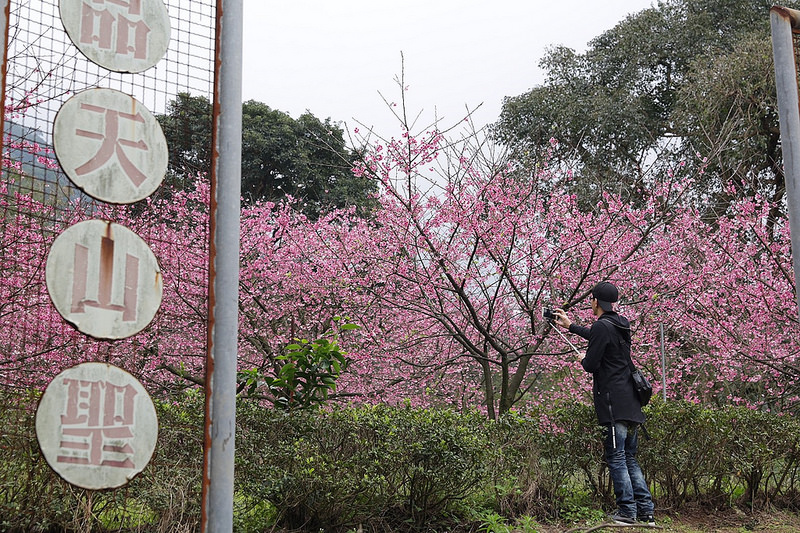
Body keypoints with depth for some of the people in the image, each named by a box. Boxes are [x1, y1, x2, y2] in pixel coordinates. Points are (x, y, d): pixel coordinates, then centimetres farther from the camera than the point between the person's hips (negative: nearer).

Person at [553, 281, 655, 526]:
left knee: (616, 459, -4)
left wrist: (583, 360, 11)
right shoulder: (620, 326, 17)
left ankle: (627, 512, -4)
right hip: (632, 405, 9)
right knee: (630, 459, 13)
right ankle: (646, 512, 11)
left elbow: (591, 365, -14)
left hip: (614, 405, -9)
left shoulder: (602, 326, -11)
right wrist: (570, 326, 48)